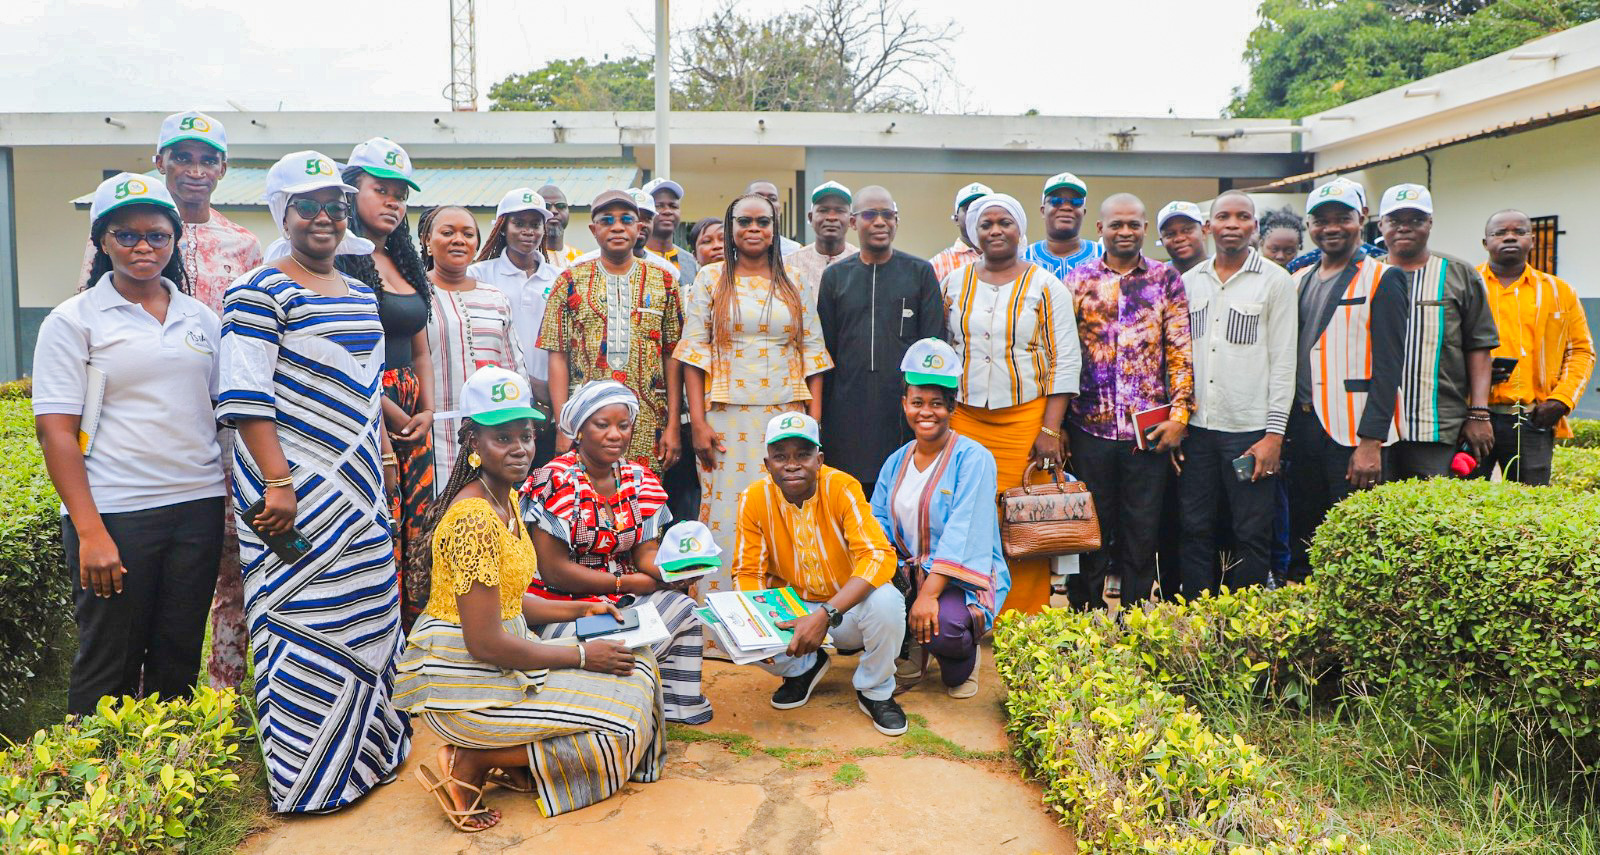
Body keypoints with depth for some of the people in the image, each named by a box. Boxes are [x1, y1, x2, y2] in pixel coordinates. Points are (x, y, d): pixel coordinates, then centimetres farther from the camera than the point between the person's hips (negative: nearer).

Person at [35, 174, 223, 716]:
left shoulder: (202, 319, 12)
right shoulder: (74, 320, 0)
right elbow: (55, 431, -6)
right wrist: (90, 531, -14)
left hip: (199, 508, 4)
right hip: (115, 513, -3)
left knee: (180, 663, 10)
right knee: (109, 670, 5)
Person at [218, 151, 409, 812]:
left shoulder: (360, 294, 15)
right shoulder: (261, 291, -9)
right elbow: (245, 396, -16)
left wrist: (386, 457, 18)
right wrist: (277, 482, -21)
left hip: (358, 484, 8)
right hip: (296, 485, -8)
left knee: (367, 609, 13)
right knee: (304, 618, -2)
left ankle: (364, 747, 28)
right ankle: (309, 774, 10)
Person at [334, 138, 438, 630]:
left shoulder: (406, 264, 20)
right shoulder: (338, 260, -4)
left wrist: (427, 411, 7)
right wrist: (388, 410, -11)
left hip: (411, 417, 8)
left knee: (416, 534, 6)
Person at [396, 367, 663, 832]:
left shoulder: (506, 498, 8)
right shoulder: (475, 518, -23)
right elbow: (485, 642, -24)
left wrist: (581, 611, 6)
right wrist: (581, 655, -15)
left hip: (497, 664, 9)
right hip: (464, 683, -9)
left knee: (635, 668, 8)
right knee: (621, 720, -10)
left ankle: (512, 762, 8)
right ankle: (472, 762, -2)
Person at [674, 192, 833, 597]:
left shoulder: (795, 283, 11)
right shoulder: (711, 278, 6)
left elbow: (812, 352, 9)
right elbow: (694, 351, 1)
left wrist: (815, 421, 0)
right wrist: (698, 423, -7)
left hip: (786, 413, 2)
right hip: (727, 416, -1)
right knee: (726, 513, -3)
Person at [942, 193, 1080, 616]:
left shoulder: (1046, 287, 2)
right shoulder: (954, 283, 11)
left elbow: (1065, 361, -1)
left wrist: (1050, 430, -9)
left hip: (1026, 419, -2)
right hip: (963, 420, 2)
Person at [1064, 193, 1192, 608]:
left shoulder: (1166, 279, 5)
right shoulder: (1079, 279, 5)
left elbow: (1181, 351, 2)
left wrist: (1178, 415, -7)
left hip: (1149, 428, 0)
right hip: (1090, 426, 0)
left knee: (1142, 531, 7)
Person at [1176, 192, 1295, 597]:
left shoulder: (1275, 280, 0)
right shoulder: (1189, 281, 11)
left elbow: (1283, 362, -3)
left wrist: (1274, 434, -9)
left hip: (1250, 429, -3)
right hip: (1196, 427, 4)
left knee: (1252, 536, 3)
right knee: (1195, 531, 8)